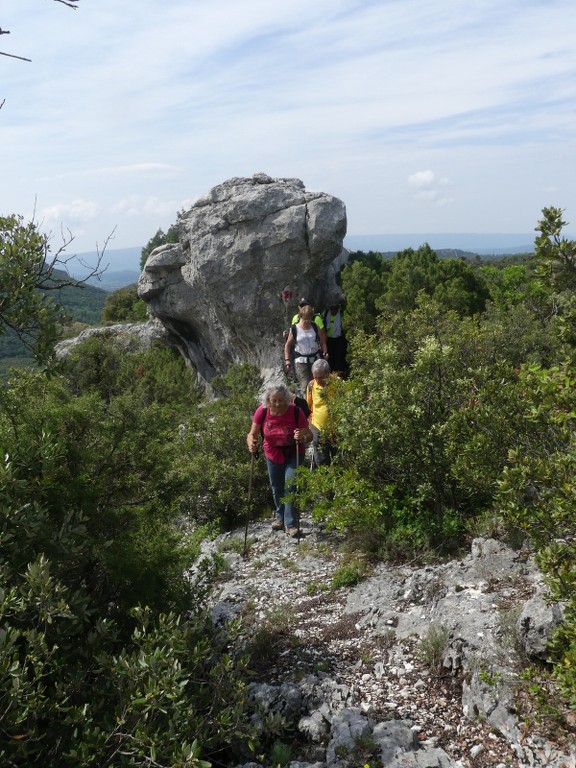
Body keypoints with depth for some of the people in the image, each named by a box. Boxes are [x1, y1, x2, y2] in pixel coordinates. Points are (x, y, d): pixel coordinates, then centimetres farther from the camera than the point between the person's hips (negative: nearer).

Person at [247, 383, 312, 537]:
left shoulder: (296, 411, -27)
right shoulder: (262, 412, -22)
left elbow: (309, 435, -20)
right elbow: (252, 434, -14)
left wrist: (303, 437, -43)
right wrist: (251, 443, -36)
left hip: (293, 455, -3)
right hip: (273, 455, 3)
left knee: (290, 486, -12)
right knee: (276, 488, 18)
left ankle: (291, 523, 3)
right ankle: (280, 516, 42)